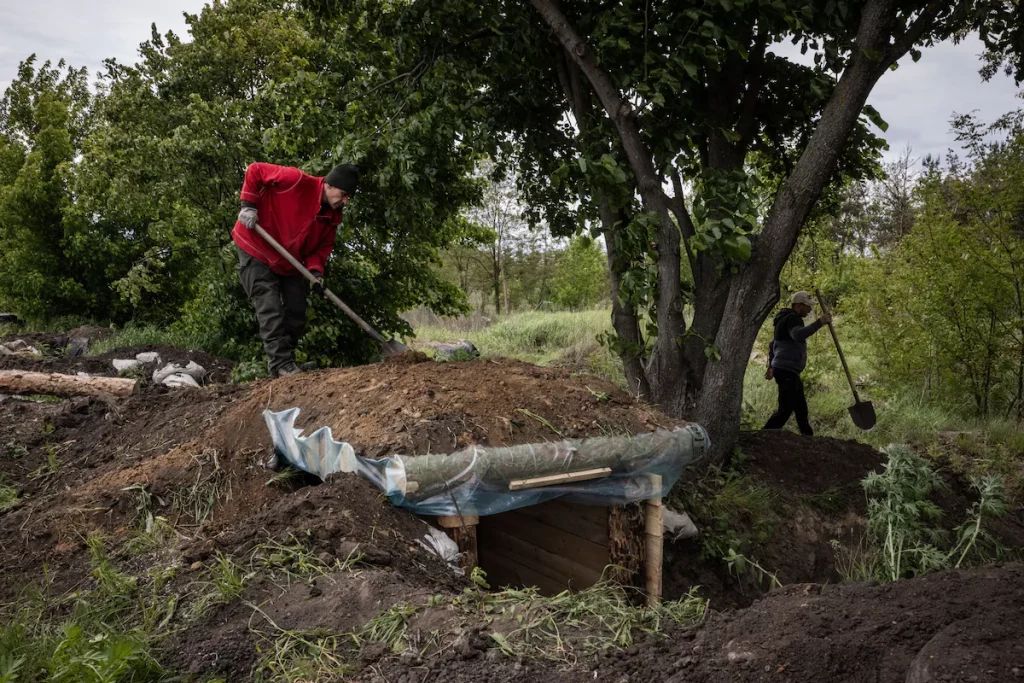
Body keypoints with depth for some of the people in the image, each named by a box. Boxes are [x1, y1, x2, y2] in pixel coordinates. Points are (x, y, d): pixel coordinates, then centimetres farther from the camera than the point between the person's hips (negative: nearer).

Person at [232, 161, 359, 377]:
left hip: (290, 263, 7)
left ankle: (285, 359, 17)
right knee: (271, 309, -12)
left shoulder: (333, 217, -5)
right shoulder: (297, 181, -26)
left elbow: (323, 246, -2)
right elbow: (255, 170, -19)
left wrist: (315, 270, -20)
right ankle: (281, 364, -11)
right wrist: (248, 205, -22)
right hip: (256, 249, -7)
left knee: (296, 313, 5)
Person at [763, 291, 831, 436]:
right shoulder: (792, 318, -12)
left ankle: (808, 437, 23)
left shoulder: (786, 319, 21)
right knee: (785, 409, -12)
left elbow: (772, 344, 28)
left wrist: (771, 367, 33)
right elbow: (798, 335, -35)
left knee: (801, 407, 16)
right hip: (787, 371, -11)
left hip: (786, 370, 11)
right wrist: (818, 323, -34)